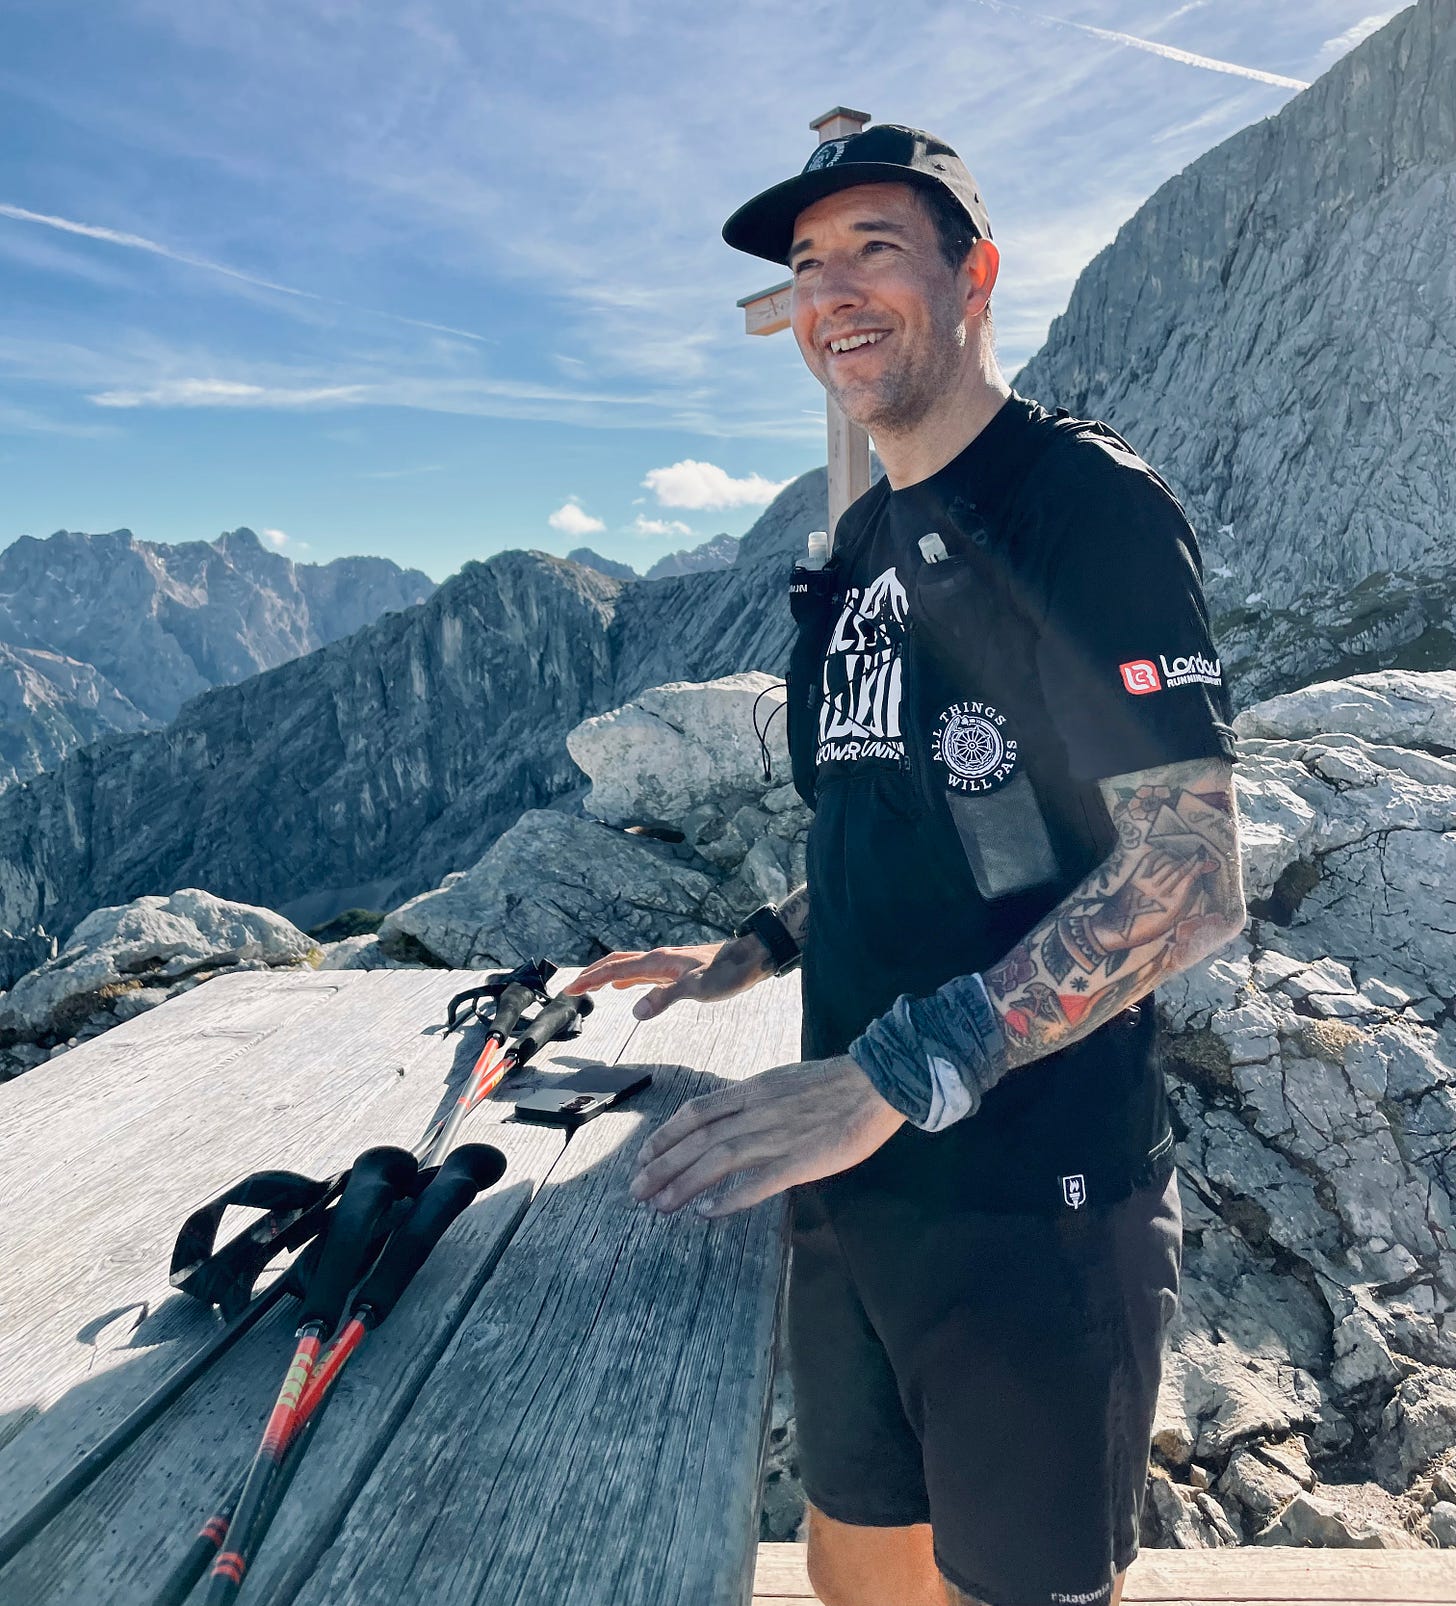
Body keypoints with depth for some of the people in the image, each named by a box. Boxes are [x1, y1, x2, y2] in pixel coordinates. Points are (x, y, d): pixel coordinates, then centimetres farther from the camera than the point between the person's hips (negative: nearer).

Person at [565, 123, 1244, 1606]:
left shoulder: (1087, 501, -11)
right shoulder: (863, 548, 12)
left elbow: (1188, 879, -20)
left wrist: (894, 1077, -26)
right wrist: (750, 956, 11)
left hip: (1033, 1205, -7)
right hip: (854, 1184, 7)